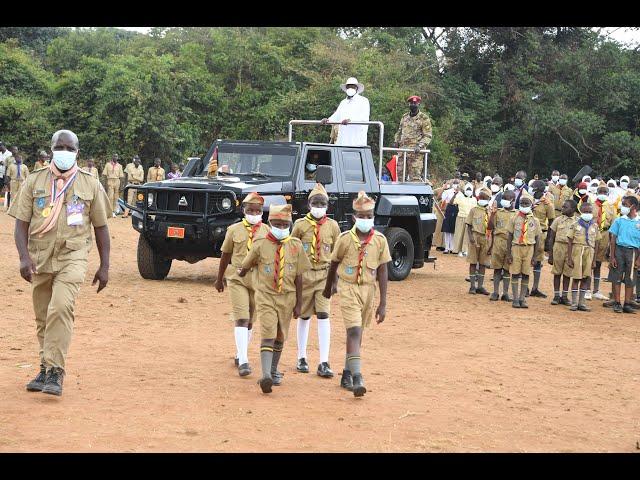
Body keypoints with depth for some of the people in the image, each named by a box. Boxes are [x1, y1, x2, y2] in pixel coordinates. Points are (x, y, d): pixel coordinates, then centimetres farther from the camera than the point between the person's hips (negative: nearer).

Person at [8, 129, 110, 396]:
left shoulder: (90, 185, 6)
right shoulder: (35, 182, 7)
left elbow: (100, 227, 10)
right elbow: (21, 223, 3)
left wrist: (104, 266, 6)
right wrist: (24, 257, -12)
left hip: (72, 257, -3)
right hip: (40, 259, 3)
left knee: (61, 307, -22)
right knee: (42, 317, 9)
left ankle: (55, 371, -21)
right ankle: (46, 368, 24)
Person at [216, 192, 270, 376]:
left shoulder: (267, 231, 4)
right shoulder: (234, 230, 2)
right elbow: (225, 255, 10)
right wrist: (219, 278, 15)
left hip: (259, 279, 2)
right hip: (237, 278, -2)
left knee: (250, 320, 12)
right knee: (241, 319, -12)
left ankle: (240, 354, 30)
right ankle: (243, 361, -16)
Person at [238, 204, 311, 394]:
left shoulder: (295, 246, -1)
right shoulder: (261, 245, -6)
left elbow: (299, 276, 2)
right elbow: (245, 267, 13)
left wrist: (299, 303, 1)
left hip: (287, 297, 2)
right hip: (265, 296, -2)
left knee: (280, 336, 13)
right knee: (268, 335, -14)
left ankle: (273, 371, 29)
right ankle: (266, 376, -23)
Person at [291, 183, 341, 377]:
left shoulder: (332, 226, 4)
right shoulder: (300, 224, 0)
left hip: (324, 275, 0)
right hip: (304, 274, 0)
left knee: (324, 316, -8)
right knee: (304, 317, 9)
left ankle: (324, 363, -8)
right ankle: (301, 358, 22)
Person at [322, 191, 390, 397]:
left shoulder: (380, 240, -4)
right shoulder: (345, 239, -9)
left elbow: (382, 272, -1)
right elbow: (334, 264, 7)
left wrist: (383, 304, -2)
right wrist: (328, 287, 20)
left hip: (368, 289, 3)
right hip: (348, 287, -3)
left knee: (357, 332, 14)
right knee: (354, 331, -16)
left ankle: (347, 373, 27)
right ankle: (357, 376, -23)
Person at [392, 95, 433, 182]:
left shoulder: (424, 118, -1)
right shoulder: (405, 117, 18)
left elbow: (428, 136, -6)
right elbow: (399, 131, 30)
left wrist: (420, 145, -19)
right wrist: (396, 141, 15)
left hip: (415, 152, -6)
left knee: (415, 176, -11)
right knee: (400, 174, 8)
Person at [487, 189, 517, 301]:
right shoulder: (497, 212, 7)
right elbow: (491, 227, 6)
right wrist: (492, 215, -6)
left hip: (511, 244, -1)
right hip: (498, 242, 1)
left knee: (507, 269, 5)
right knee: (497, 268, 4)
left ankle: (505, 293, 10)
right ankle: (495, 292, 9)